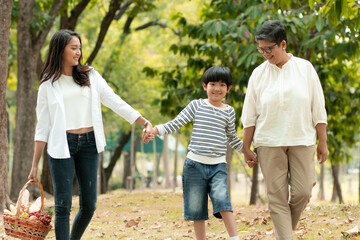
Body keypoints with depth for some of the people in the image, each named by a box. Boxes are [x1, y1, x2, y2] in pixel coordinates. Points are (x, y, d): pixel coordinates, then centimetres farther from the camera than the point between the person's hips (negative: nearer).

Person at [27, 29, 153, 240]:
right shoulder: (48, 84, 3)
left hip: (88, 143, 3)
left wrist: (145, 122, -4)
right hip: (62, 144, -3)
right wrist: (35, 165, 0)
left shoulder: (90, 76, 8)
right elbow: (43, 126, 3)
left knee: (89, 204, 4)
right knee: (63, 205, -5)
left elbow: (115, 102, 5)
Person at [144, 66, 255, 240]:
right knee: (196, 207, 2)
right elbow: (176, 123, -1)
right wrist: (154, 130, -15)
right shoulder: (196, 105, 4)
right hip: (195, 163, 0)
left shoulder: (229, 112, 10)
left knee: (222, 200, -20)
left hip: (218, 166, 0)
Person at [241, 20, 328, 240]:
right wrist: (246, 147, 4)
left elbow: (318, 108, 5)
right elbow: (250, 114, 6)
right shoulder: (259, 73, 3)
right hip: (269, 142, 0)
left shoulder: (305, 68, 2)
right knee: (277, 195, -3)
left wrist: (323, 141, 3)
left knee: (302, 192, -3)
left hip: (302, 140, 0)